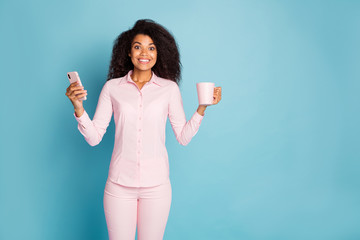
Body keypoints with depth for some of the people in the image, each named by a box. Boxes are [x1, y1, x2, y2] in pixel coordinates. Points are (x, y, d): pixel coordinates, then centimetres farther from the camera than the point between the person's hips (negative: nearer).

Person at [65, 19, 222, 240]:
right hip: (119, 184, 0)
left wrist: (202, 108, -8)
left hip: (156, 185, 0)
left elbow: (183, 137, 2)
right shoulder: (112, 87, 2)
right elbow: (94, 137, 0)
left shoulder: (169, 88, 2)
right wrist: (78, 107, -12)